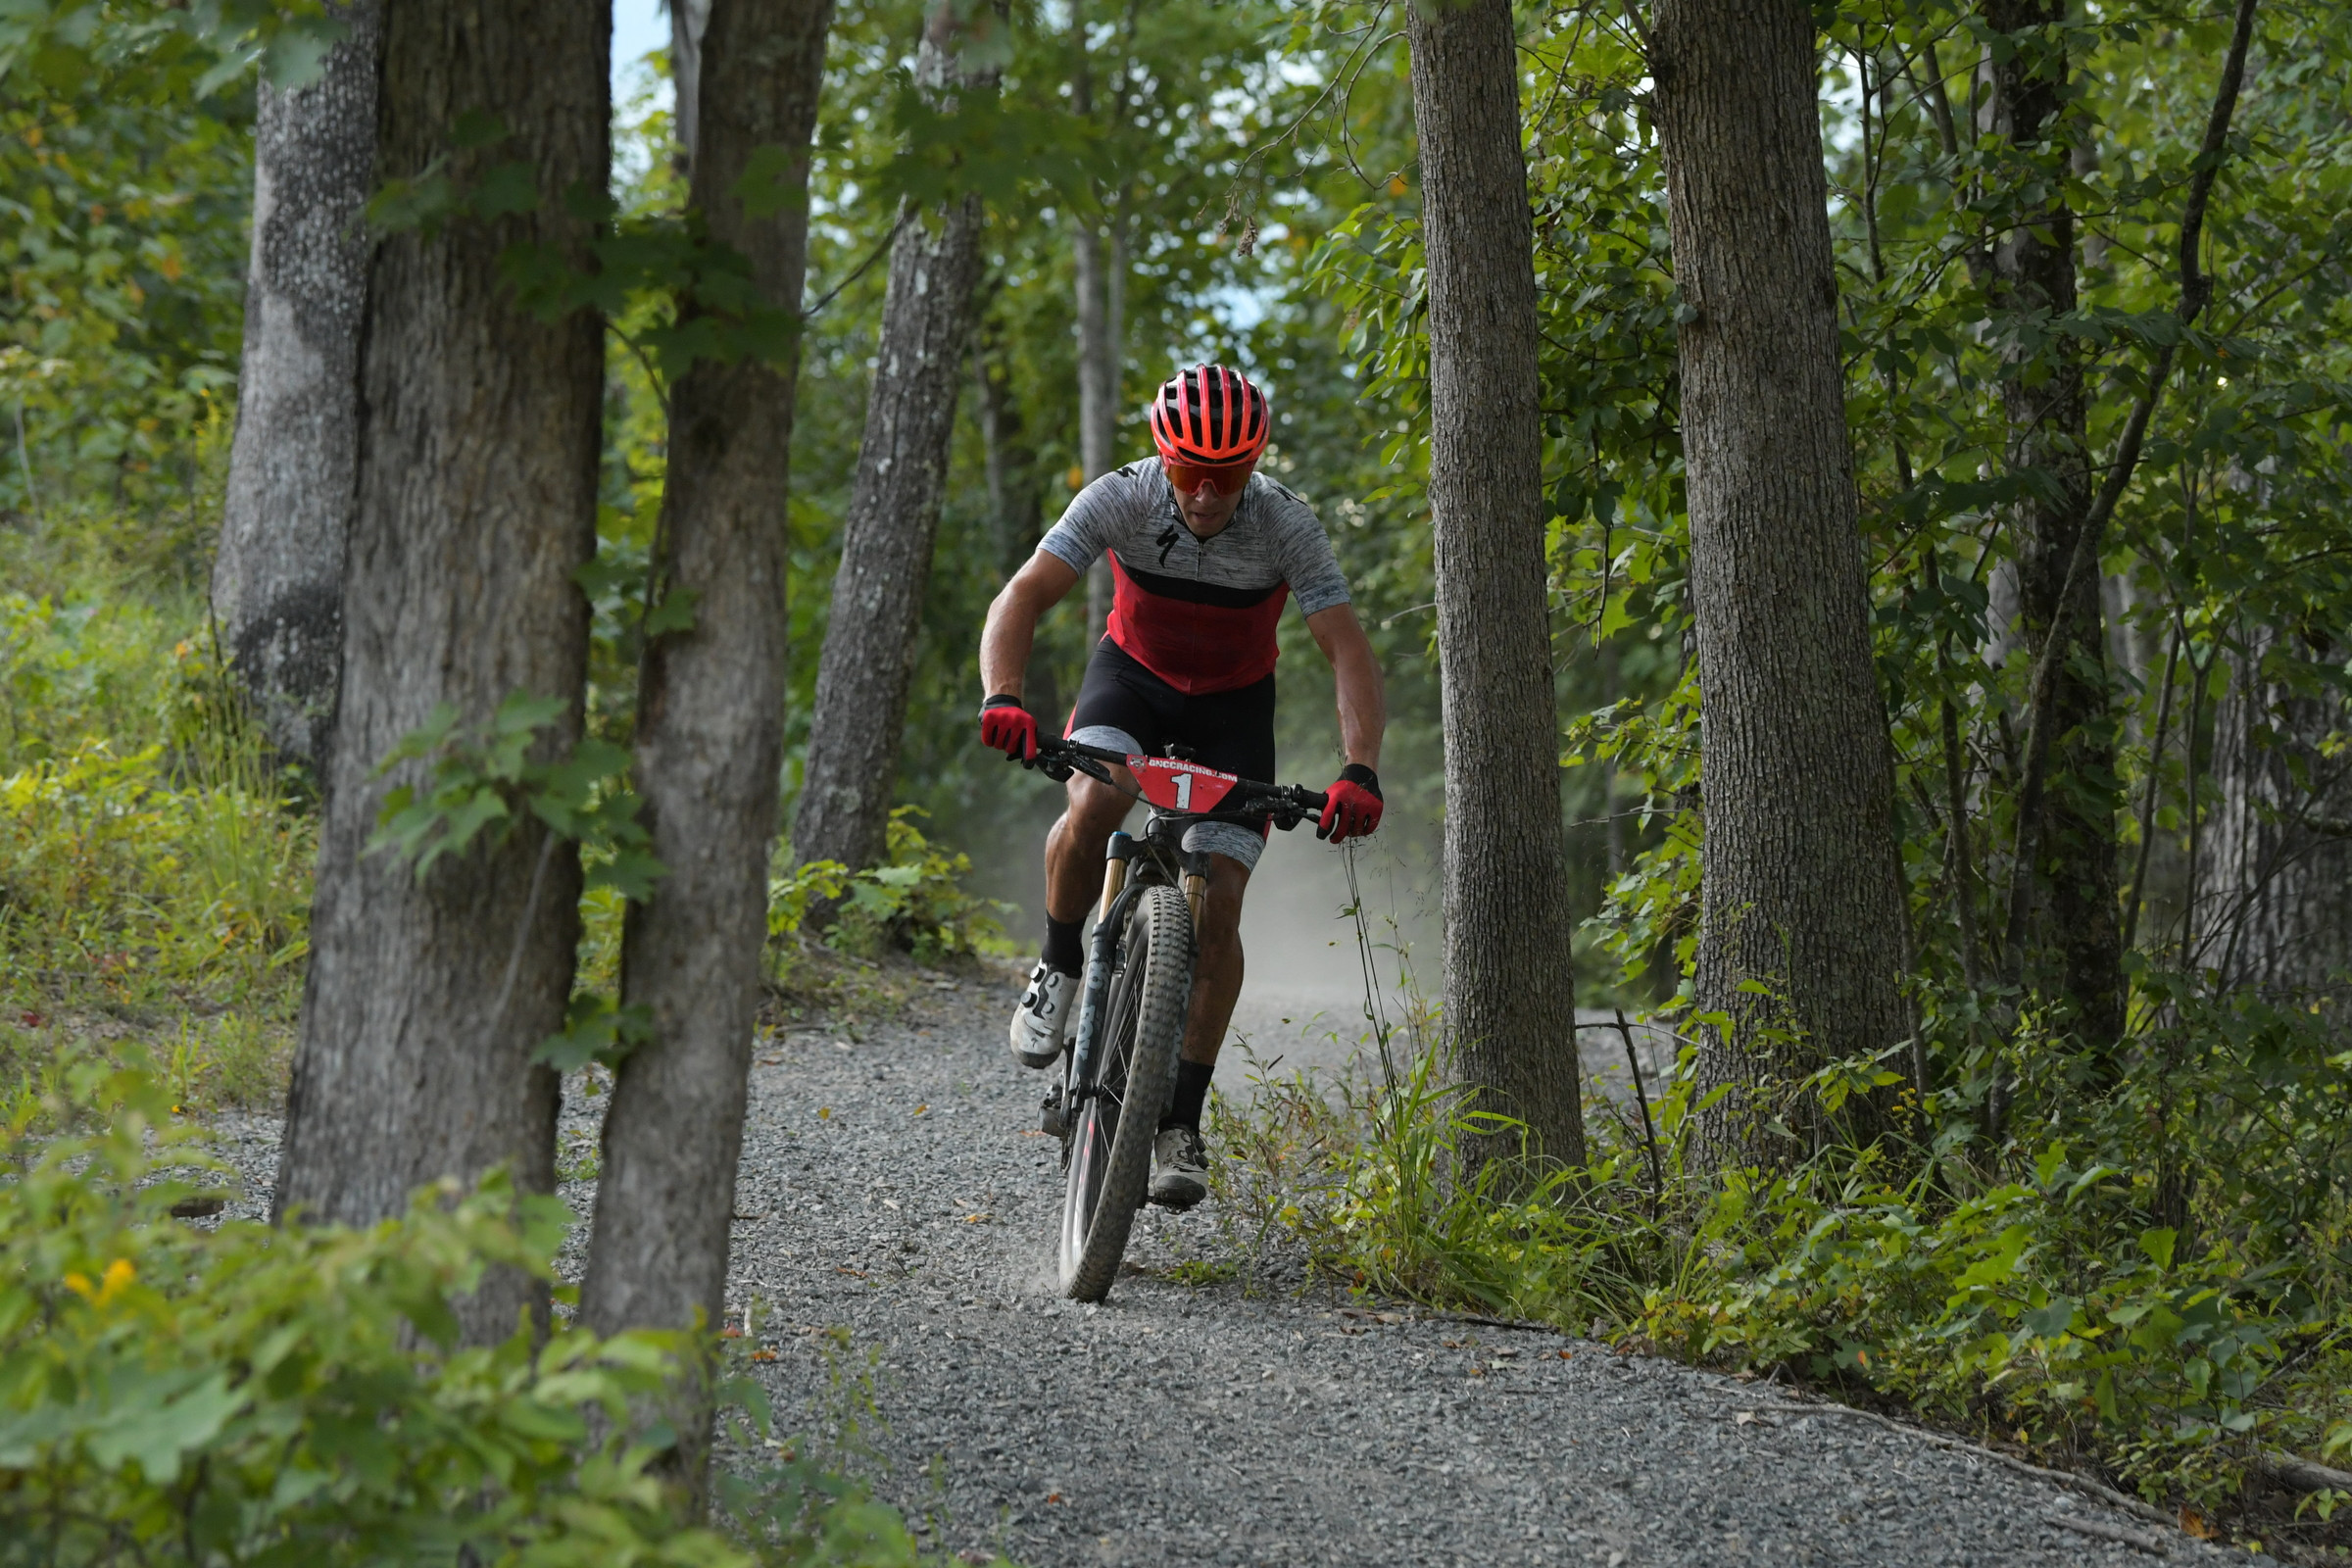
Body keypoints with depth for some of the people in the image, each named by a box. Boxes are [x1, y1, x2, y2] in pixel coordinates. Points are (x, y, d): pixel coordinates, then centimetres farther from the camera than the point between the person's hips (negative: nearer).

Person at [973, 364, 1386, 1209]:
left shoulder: (1287, 526, -26)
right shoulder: (1120, 499, -26)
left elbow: (1349, 652, -28)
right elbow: (1022, 598, -30)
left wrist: (1359, 771, -43)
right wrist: (1002, 697, -49)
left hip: (1234, 704, 0)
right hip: (1134, 673, 0)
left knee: (1217, 907, -13)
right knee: (1093, 806, -33)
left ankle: (1181, 1122, -6)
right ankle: (1059, 970, -6)